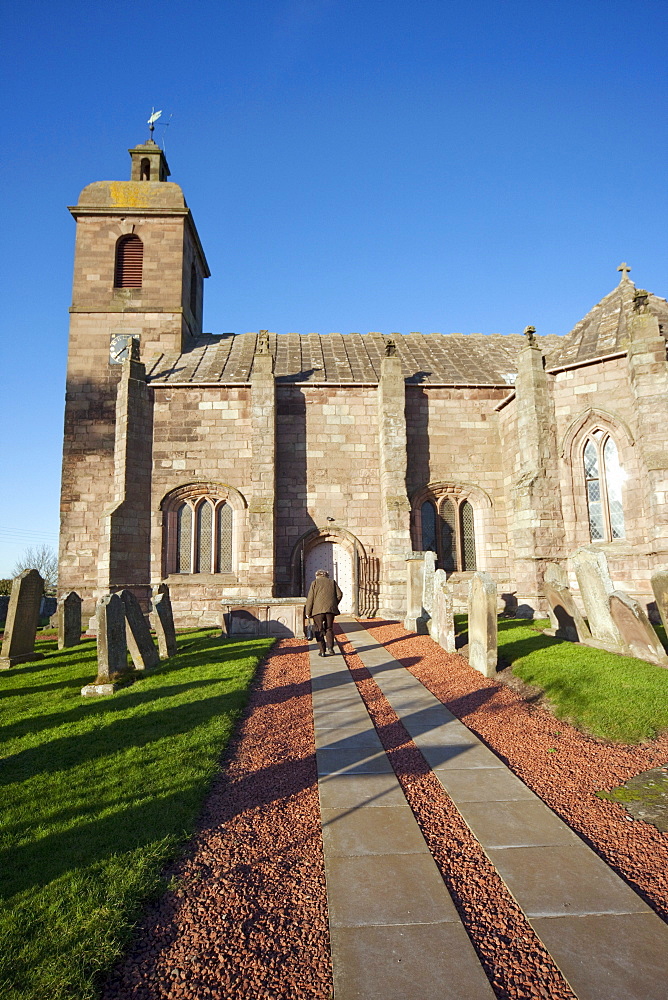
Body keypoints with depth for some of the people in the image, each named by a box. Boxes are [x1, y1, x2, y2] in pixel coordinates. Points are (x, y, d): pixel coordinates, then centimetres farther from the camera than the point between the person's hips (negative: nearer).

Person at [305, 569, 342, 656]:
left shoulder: (315, 582, 7)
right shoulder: (332, 582, 15)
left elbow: (310, 598, 1)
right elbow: (339, 595, 6)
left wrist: (308, 612, 3)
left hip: (318, 609, -2)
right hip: (330, 609, 2)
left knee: (319, 630, 4)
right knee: (329, 628, 12)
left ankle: (322, 651, 0)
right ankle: (330, 647, -5)